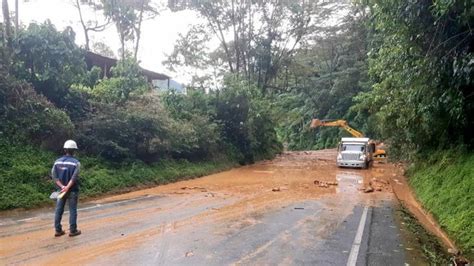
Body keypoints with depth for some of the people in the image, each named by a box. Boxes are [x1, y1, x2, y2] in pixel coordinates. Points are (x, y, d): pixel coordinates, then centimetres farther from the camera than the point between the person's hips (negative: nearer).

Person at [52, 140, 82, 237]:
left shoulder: (57, 161, 2)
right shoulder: (76, 162, -11)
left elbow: (54, 175, -5)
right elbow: (74, 177, -21)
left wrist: (62, 187, -9)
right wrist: (67, 188, -19)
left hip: (61, 190, 4)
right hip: (72, 190, -4)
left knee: (59, 210, 11)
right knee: (72, 210, 4)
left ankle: (58, 230, 17)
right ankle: (73, 230, 9)